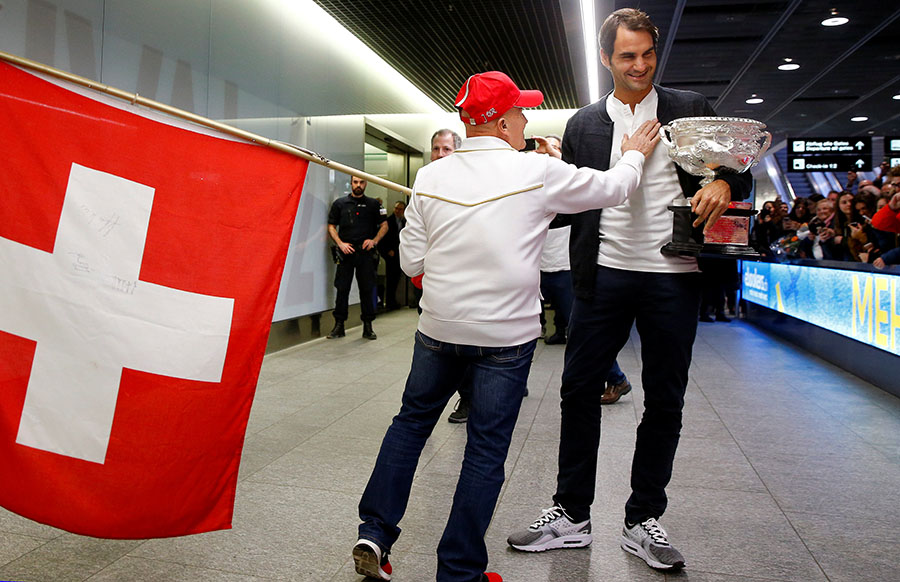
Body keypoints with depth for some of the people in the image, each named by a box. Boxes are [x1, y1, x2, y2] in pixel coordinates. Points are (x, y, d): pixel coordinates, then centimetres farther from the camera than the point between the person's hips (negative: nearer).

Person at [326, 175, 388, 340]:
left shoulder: (373, 204, 9)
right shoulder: (340, 203, 9)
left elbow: (384, 225, 10)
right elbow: (331, 226, 9)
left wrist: (374, 240, -6)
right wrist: (340, 243, -6)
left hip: (366, 253, 0)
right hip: (346, 252, 0)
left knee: (367, 289, 2)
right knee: (342, 289, 1)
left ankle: (368, 326, 10)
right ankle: (339, 325, 9)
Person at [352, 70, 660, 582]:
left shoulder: (430, 177, 0)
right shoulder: (538, 171, -8)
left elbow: (412, 262, 1)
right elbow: (612, 189, 6)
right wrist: (634, 155, 25)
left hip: (439, 327, 3)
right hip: (506, 333, -3)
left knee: (412, 420, 21)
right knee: (487, 449, 7)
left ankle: (375, 533, 23)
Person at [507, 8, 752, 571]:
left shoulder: (690, 109, 9)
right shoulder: (583, 124, 11)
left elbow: (738, 171, 11)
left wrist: (723, 185, -12)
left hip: (673, 276, 0)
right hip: (605, 273, 1)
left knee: (665, 401, 7)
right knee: (579, 390, 1)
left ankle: (643, 521, 23)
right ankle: (571, 515, 17)